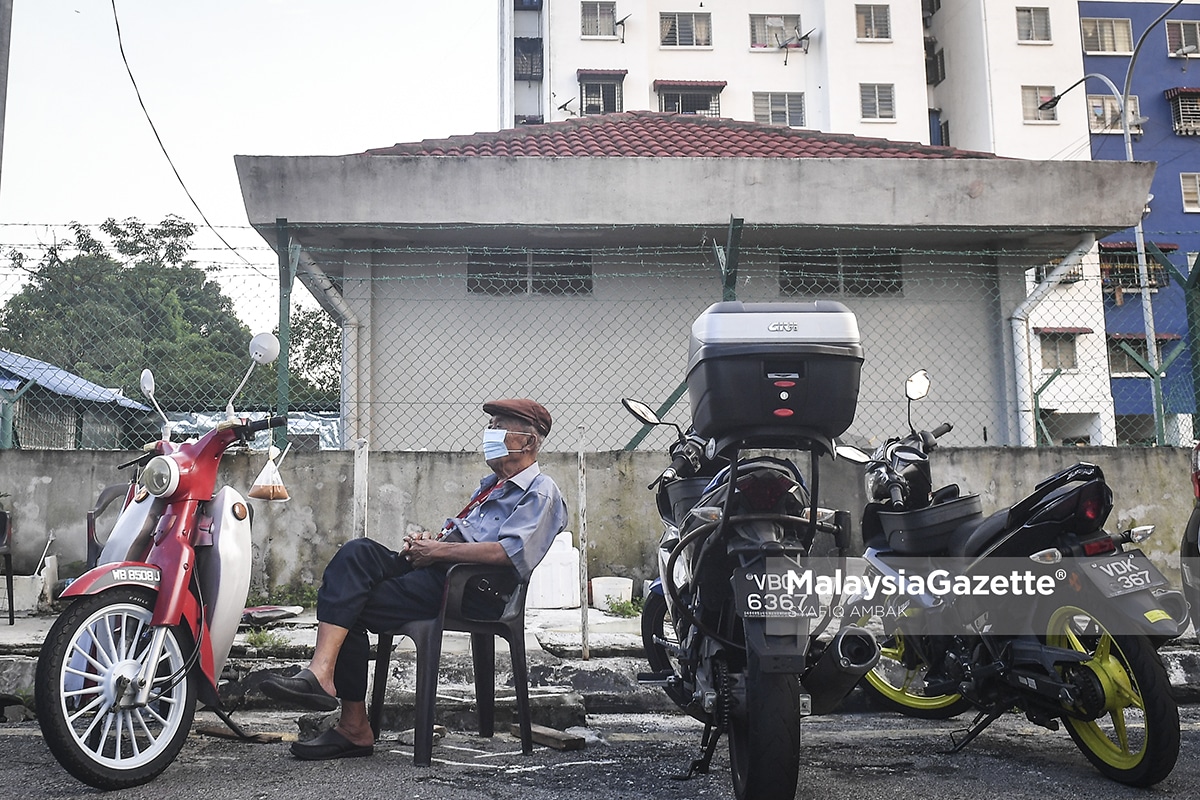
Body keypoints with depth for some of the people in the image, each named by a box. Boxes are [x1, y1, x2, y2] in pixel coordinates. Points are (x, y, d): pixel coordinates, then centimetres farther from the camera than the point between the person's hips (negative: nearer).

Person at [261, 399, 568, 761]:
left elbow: (508, 552, -18)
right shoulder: (493, 483, 30)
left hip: (475, 592, -9)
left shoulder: (541, 493, -2)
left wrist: (438, 550, -13)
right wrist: (427, 539, 8)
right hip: (437, 570, 9)